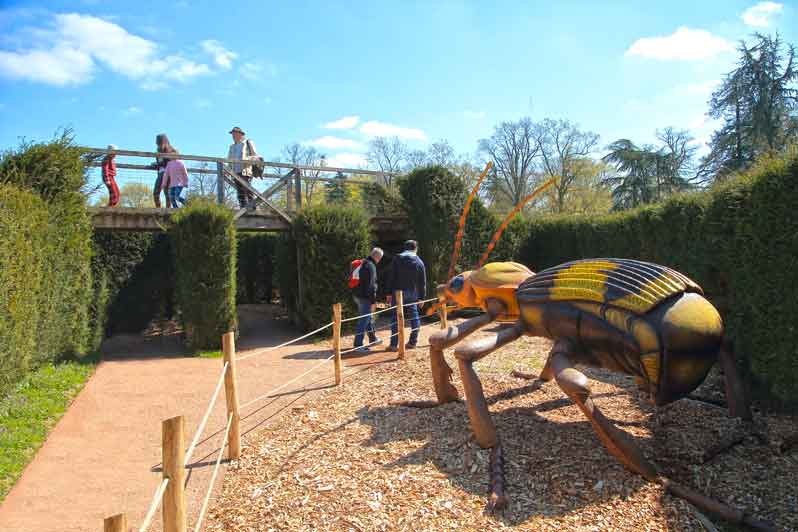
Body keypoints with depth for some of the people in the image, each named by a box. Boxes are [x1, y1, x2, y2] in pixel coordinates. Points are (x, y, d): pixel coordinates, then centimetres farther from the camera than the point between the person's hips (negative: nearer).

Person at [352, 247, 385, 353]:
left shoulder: (363, 263, 14)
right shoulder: (371, 266, -16)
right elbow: (371, 285, -21)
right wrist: (373, 301, -18)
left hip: (358, 296, 10)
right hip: (365, 298, -10)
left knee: (368, 318, 22)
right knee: (364, 321, -5)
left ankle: (373, 339, 37)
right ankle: (358, 345, -4)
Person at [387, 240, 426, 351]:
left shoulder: (398, 258, 0)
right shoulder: (419, 262, 4)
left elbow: (391, 277, -4)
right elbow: (422, 282, 5)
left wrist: (389, 293, -1)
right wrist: (422, 297, 11)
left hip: (398, 292, -1)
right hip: (412, 294, 2)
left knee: (396, 317, 0)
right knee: (414, 316, 14)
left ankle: (394, 344, -3)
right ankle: (413, 342, 17)